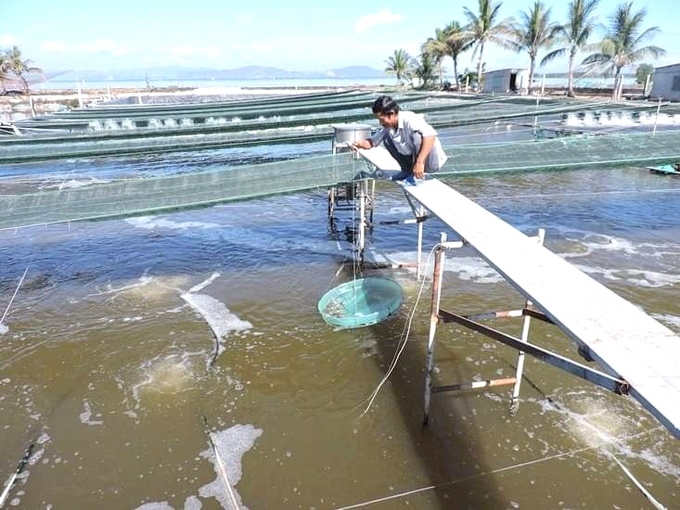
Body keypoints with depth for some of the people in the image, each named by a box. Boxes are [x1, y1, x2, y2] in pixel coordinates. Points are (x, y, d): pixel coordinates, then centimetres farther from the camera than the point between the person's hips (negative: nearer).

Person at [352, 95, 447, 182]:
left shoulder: (409, 119, -27)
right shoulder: (388, 126, -3)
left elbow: (431, 135, -41)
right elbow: (373, 141, 6)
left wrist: (420, 162, -46)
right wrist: (361, 143, -18)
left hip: (432, 161, -7)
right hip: (414, 158, 8)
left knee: (417, 135, -33)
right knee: (387, 139, 4)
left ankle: (416, 175, -19)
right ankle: (408, 170, 11)